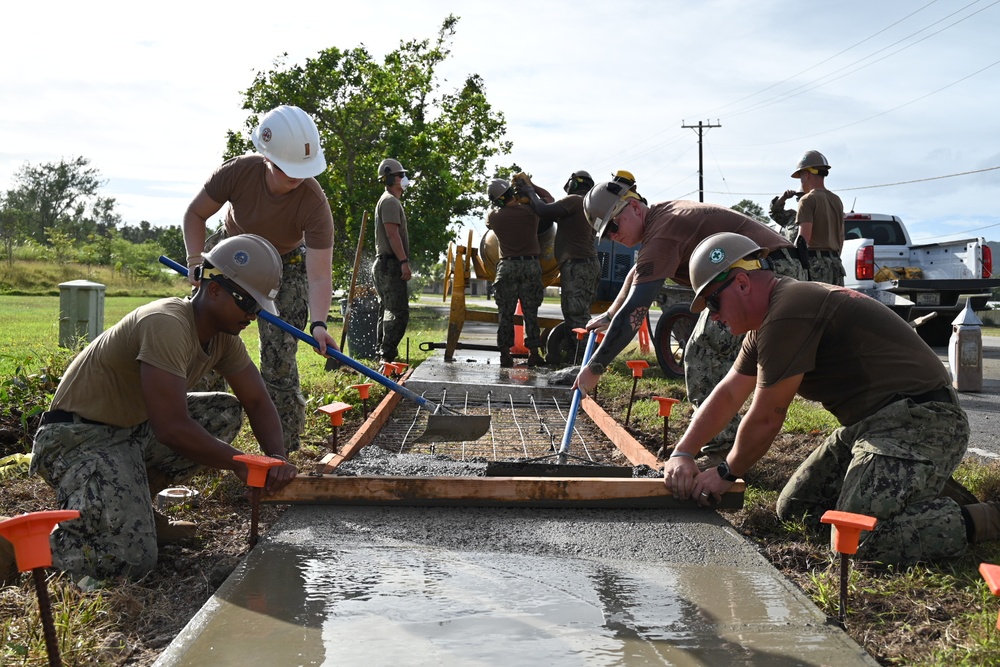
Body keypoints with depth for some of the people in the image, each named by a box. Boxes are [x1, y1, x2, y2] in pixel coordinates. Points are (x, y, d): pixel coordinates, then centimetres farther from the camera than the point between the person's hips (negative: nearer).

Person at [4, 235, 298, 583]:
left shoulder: (224, 334, 1)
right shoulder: (166, 325, -27)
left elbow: (258, 402, 5)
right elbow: (173, 430, -31)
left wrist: (277, 459, -13)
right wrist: (239, 463, -21)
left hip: (135, 429, 9)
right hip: (79, 437, -9)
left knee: (227, 413, -3)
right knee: (132, 560, -23)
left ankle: (132, 504, 5)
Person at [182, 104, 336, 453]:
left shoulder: (314, 202, -33)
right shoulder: (237, 172, -29)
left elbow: (319, 275, -35)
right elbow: (195, 214, -10)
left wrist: (319, 324, -50)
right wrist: (195, 261, -24)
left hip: (285, 266, -2)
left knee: (279, 355, -10)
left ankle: (283, 447, 3)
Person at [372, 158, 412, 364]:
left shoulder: (389, 201, 24)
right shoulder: (390, 201, -10)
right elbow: (392, 233, -20)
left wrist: (402, 261, 22)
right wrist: (404, 261, -24)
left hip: (384, 264, 11)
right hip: (391, 264, -11)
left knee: (387, 311, 12)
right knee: (399, 312, -14)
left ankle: (382, 353, 16)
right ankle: (387, 354, -17)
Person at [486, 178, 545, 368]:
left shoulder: (494, 216, 1)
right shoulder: (530, 211, -1)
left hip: (507, 266, 0)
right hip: (531, 264, 0)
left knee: (505, 312, 5)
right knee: (530, 312, 5)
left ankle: (505, 353, 4)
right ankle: (533, 353, 6)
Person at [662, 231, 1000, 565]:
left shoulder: (787, 316, -21)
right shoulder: (770, 318, 13)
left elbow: (765, 420, -14)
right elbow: (728, 394, 16)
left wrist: (726, 474, 2)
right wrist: (681, 454, 6)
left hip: (918, 421, -11)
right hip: (874, 421, 11)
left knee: (860, 538, -23)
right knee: (794, 510, 11)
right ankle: (922, 489, 16)